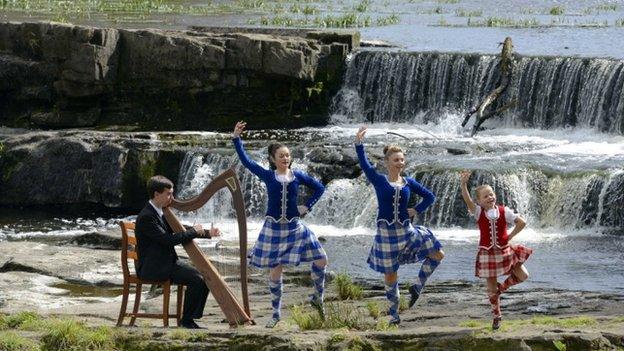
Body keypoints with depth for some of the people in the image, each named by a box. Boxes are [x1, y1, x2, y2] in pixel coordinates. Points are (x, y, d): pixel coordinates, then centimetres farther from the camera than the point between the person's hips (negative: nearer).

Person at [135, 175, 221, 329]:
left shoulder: (162, 212, 12)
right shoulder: (146, 217, -19)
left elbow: (178, 231, 22)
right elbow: (168, 240, -24)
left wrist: (207, 233, 12)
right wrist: (194, 231, -13)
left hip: (167, 263, 10)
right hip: (152, 268, -10)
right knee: (196, 280, -22)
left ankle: (192, 317, 2)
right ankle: (186, 321, -10)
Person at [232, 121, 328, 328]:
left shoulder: (297, 176, 1)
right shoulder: (268, 176, -2)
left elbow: (319, 188, 11)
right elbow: (246, 161, -4)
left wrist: (307, 206, 2)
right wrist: (236, 139, -10)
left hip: (294, 227, 1)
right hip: (273, 228, -1)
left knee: (321, 259, -7)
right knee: (274, 272, 2)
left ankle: (318, 297, 16)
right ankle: (276, 313, 15)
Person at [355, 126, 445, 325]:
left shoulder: (408, 183, 4)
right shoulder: (379, 181, -4)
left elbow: (429, 197, 13)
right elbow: (364, 165, -16)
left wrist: (416, 211, 2)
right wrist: (358, 144, -25)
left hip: (406, 231, 3)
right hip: (386, 232, -3)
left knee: (437, 254, -5)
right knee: (390, 275, 4)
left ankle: (417, 287, 10)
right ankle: (393, 313, 18)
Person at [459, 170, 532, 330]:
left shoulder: (504, 211, -5)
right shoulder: (478, 212, -6)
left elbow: (522, 222, -3)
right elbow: (467, 200, -25)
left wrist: (510, 236, -6)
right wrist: (463, 184, -40)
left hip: (504, 251, 1)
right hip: (487, 253, -1)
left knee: (523, 275, -7)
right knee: (491, 287, 6)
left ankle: (503, 287, 19)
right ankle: (496, 316, 22)